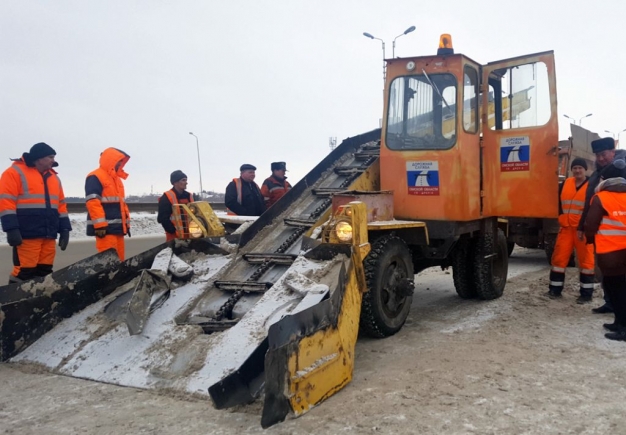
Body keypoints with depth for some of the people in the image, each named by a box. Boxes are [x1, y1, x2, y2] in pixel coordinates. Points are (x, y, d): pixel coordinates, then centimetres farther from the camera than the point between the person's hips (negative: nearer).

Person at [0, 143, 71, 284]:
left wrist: (64, 228, 14)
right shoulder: (16, 172, -2)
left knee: (45, 271, 8)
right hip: (27, 234, -7)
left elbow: (61, 205, 21)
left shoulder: (53, 177, 21)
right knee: (24, 272, -9)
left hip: (49, 235, 7)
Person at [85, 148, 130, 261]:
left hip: (117, 227, 10)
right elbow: (93, 202, -17)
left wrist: (126, 223, 21)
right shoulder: (95, 177, -9)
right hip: (105, 228, -10)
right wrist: (100, 224, -22)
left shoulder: (116, 179, 22)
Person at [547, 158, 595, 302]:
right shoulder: (566, 183, 10)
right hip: (566, 227, 4)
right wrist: (561, 216, 10)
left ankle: (586, 293, 8)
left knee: (586, 261, 1)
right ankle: (555, 290, 14)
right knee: (559, 258, 5)